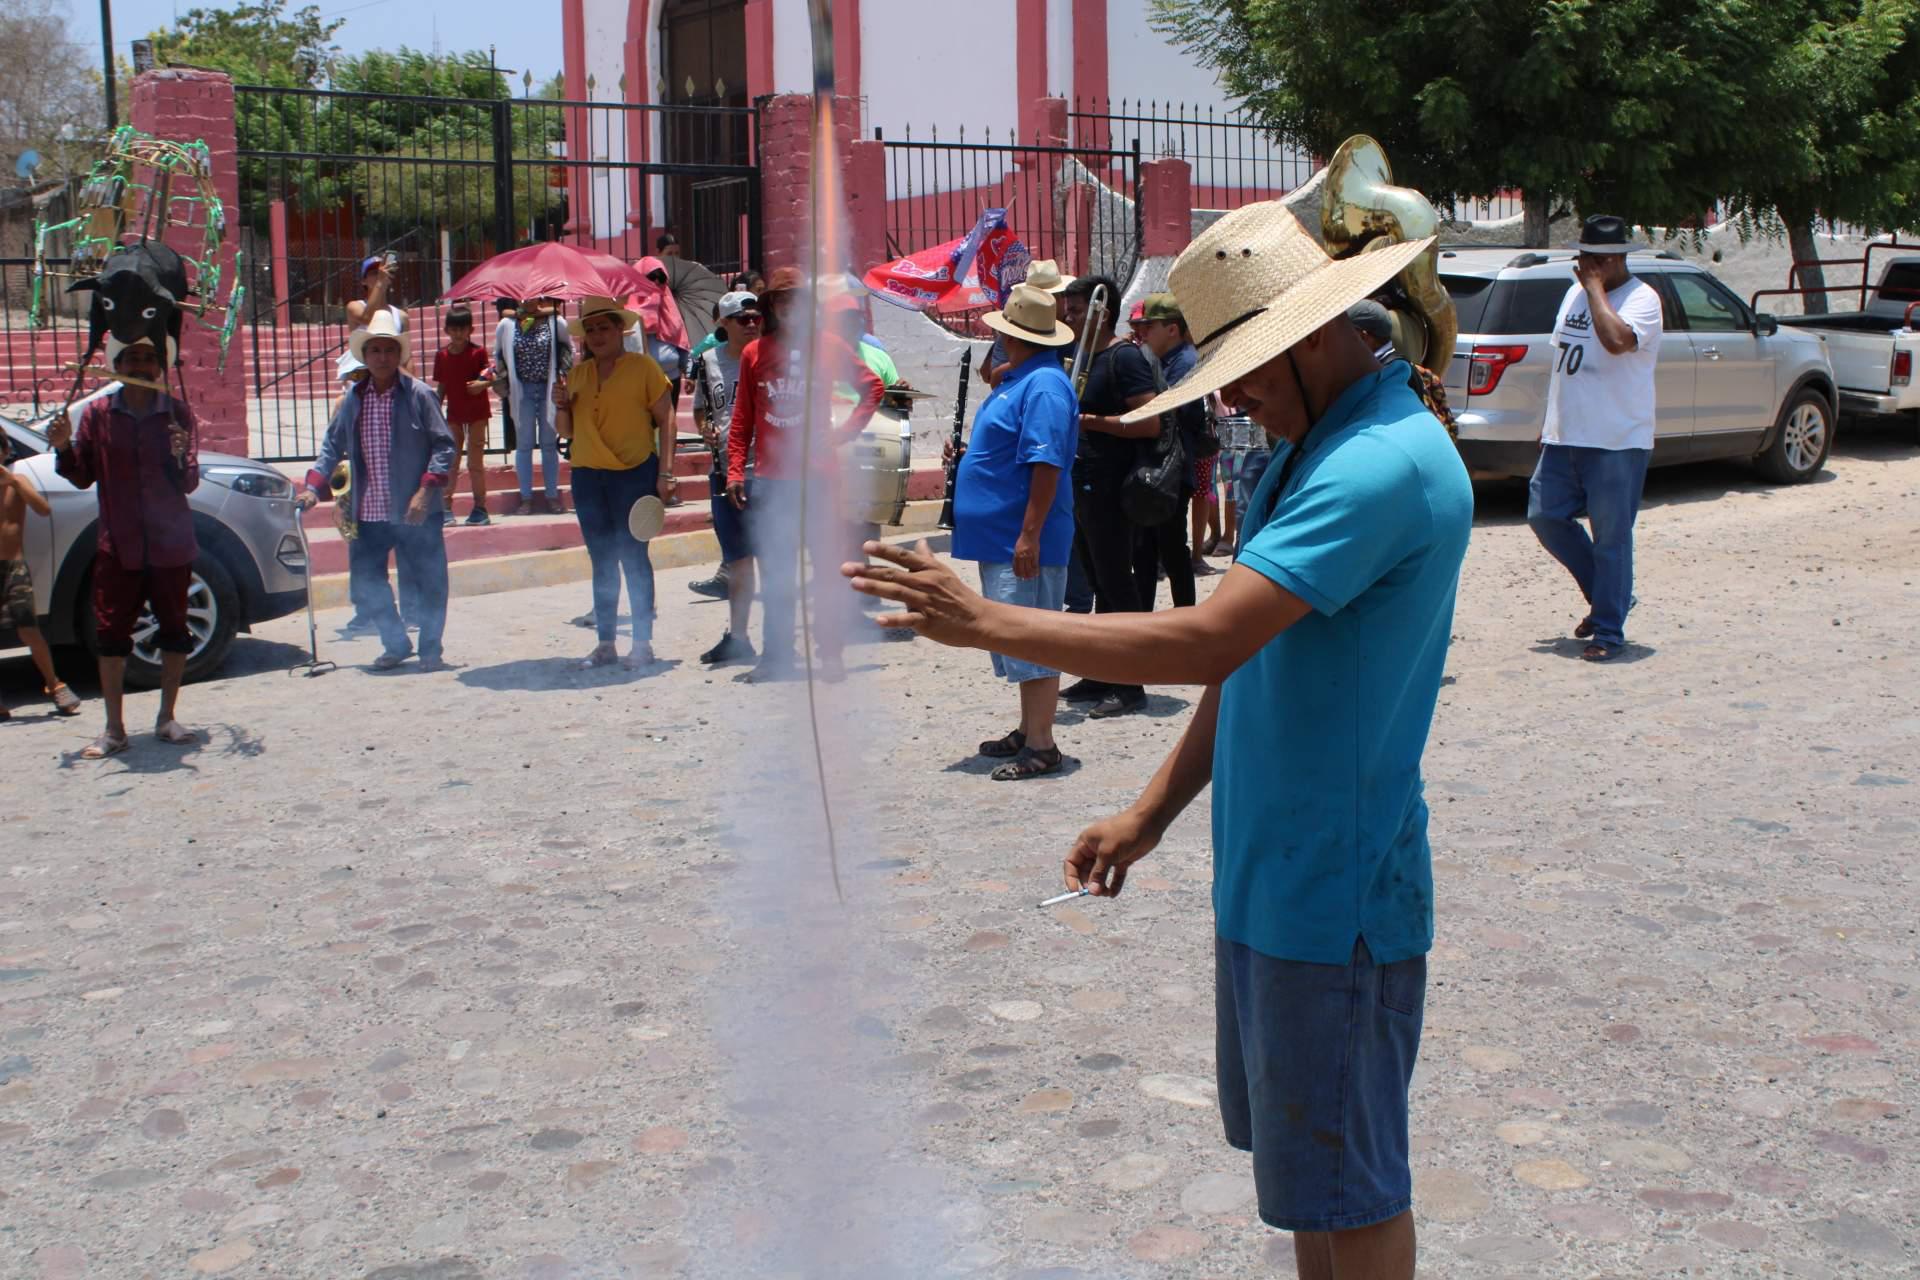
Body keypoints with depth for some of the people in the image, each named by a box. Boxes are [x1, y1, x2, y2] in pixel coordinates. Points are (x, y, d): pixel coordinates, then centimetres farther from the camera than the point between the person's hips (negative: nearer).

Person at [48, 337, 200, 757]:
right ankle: (114, 730, 6)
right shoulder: (97, 413, 2)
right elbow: (83, 477, 6)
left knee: (175, 632, 6)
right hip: (118, 546, 0)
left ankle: (167, 719, 19)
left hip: (170, 544, 0)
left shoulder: (177, 412, -1)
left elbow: (189, 483, -6)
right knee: (111, 634, 0)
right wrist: (64, 448, -11)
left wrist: (180, 458, -26)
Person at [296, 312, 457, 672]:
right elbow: (332, 446, 14)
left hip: (415, 512, -4)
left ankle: (430, 649, 19)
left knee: (427, 582, 2)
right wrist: (313, 487, 0)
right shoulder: (353, 399, 8)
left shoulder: (419, 395, -4)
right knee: (365, 585, 7)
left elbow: (444, 446, -6)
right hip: (368, 514, 4)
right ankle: (396, 645, 26)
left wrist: (426, 490, -16)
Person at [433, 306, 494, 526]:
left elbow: (489, 377, -8)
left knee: (475, 462, -1)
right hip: (454, 413, 3)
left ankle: (480, 507, 6)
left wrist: (481, 384, -30)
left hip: (477, 412, -3)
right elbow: (440, 387, 7)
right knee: (451, 462, 6)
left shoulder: (478, 352, -7)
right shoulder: (442, 356, 2)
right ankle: (446, 507, 10)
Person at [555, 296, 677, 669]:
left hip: (633, 473, -5)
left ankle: (642, 643, 0)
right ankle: (605, 643, 15)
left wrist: (664, 473, -11)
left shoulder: (643, 367, -2)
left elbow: (666, 420, -5)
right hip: (587, 476, 5)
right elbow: (567, 432, 19)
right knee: (602, 561, 9)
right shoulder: (577, 374, 13)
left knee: (633, 557, -6)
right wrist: (562, 406, -2)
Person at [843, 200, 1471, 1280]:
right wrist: (1152, 813, 13)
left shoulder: (1384, 462, -22)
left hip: (1336, 894, -9)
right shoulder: (1318, 446, 11)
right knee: (1302, 1157, 20)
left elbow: (1207, 643, -30)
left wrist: (985, 622, -25)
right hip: (1272, 876, 9)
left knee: (1348, 1185, 6)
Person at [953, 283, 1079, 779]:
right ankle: (1028, 732, 25)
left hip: (1024, 542, -11)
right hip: (1001, 538, 11)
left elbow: (1046, 464, -24)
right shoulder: (1015, 380, 15)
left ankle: (1041, 746, -3)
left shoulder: (1044, 386, -17)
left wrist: (1030, 534, -27)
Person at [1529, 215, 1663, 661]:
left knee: (1611, 538, -2)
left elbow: (1618, 340, -32)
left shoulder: (1641, 299, -10)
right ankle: (1606, 595, 24)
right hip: (1564, 437, 8)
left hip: (1616, 443, -8)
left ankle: (1608, 632, 8)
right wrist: (1551, 422, 19)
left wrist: (1595, 287, -20)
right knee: (1544, 516, 7)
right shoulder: (1575, 294, 14)